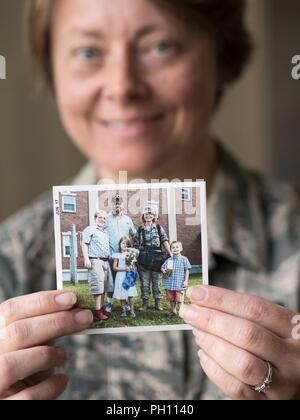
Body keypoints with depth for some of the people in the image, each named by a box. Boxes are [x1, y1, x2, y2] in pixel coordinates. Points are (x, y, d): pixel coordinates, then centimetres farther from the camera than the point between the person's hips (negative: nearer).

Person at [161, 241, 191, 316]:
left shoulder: (184, 259, -2)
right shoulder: (169, 260, 7)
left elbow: (187, 271, 0)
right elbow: (162, 267, 17)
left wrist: (186, 281, -5)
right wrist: (163, 270, -6)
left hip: (179, 284, -4)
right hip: (169, 284, 4)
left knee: (179, 299, -4)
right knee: (171, 299, 14)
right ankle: (173, 311, 31)